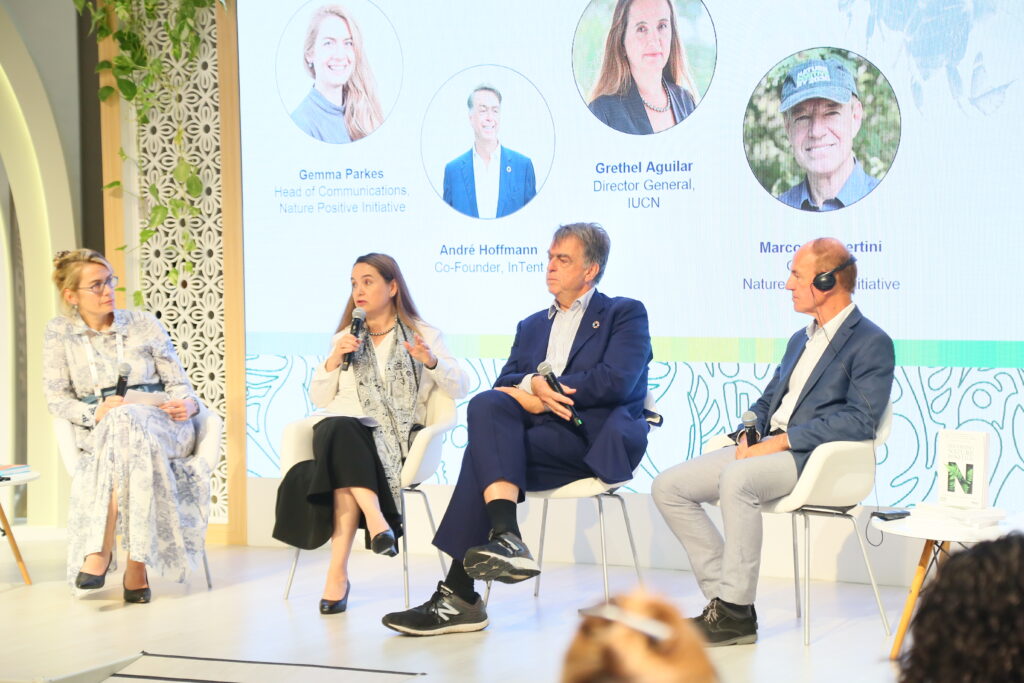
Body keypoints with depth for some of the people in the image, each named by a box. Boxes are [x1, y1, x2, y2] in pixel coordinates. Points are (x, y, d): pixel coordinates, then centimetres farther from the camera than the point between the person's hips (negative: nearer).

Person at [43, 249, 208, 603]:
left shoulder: (145, 324, 10)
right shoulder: (59, 332, 9)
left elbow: (177, 382, 11)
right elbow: (56, 397, 3)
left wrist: (187, 403, -14)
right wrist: (96, 413, -17)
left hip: (161, 427, 0)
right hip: (99, 436, 0)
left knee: (126, 420, -37)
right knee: (119, 420, -39)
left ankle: (100, 551, -41)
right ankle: (135, 562, -42)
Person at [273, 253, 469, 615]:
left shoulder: (423, 335, 14)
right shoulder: (345, 338, 24)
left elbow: (460, 387, 3)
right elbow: (319, 399, 17)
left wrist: (431, 361, -16)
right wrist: (333, 362, 0)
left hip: (393, 436, -2)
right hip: (341, 429, 2)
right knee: (338, 429, -36)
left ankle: (338, 571, -41)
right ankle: (375, 517, -52)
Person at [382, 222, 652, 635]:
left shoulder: (625, 314, 9)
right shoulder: (531, 327, 28)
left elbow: (616, 381, -9)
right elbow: (505, 383, 11)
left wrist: (536, 395, -10)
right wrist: (534, 384, -13)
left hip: (594, 441, -5)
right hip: (540, 434, 5)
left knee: (485, 448, -27)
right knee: (486, 406, -28)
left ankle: (459, 594, -31)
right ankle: (505, 538, -39)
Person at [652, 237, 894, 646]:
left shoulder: (872, 344, -5)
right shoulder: (801, 339, 24)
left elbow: (861, 420, -17)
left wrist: (783, 441, -20)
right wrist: (748, 435, 2)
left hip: (814, 458, -9)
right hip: (767, 448, 9)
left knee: (737, 479, -37)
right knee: (668, 487, -6)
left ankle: (737, 612, -28)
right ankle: (725, 597, -6)